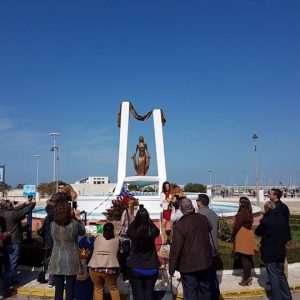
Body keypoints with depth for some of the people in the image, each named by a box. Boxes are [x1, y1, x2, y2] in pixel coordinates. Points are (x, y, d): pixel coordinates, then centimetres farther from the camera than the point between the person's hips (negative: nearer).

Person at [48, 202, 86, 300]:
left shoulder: (53, 225, -8)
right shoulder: (75, 224, -15)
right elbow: (83, 232, 5)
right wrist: (78, 219, 11)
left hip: (57, 261, 2)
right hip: (71, 262, -2)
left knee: (58, 290, 11)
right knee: (70, 290, 9)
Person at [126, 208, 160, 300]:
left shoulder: (133, 231, -16)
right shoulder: (152, 231, -14)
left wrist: (137, 219, 7)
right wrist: (148, 220, 13)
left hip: (135, 268, -1)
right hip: (151, 268, 1)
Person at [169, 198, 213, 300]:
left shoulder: (179, 224, -20)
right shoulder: (203, 219, -4)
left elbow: (175, 248, -19)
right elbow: (210, 229, 18)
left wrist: (172, 267, -11)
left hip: (188, 265, -5)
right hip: (205, 262, 5)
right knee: (205, 289, 21)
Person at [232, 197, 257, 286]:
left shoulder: (241, 213, -18)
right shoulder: (249, 213, 7)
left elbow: (237, 226, -17)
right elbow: (250, 224, 11)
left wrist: (233, 236, -3)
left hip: (242, 237, -8)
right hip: (248, 235, 8)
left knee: (244, 258, -2)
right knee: (248, 258, 15)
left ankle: (246, 279, 3)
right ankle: (248, 277, 25)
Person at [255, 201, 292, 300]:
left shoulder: (265, 220, -21)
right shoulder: (282, 218, -4)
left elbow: (258, 232, -6)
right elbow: (287, 235, 5)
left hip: (269, 253, -5)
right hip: (281, 252, 6)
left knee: (274, 277, 6)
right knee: (281, 275, 20)